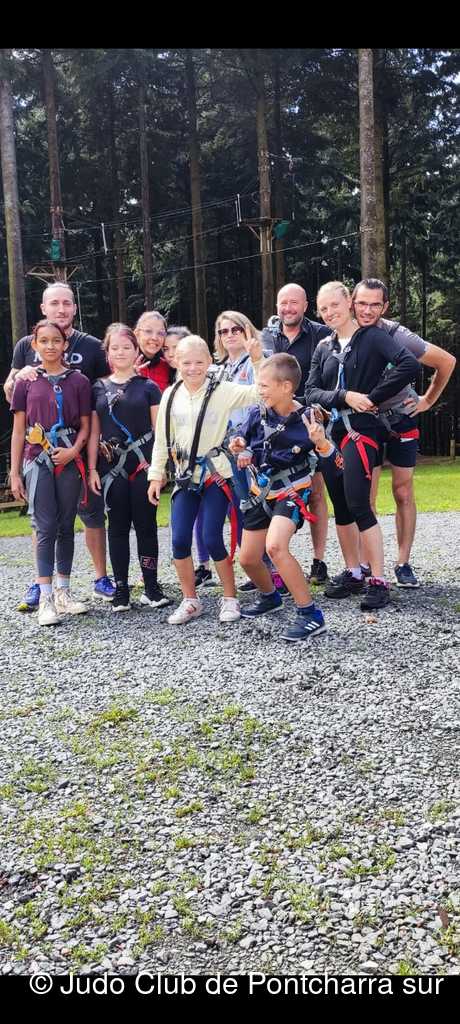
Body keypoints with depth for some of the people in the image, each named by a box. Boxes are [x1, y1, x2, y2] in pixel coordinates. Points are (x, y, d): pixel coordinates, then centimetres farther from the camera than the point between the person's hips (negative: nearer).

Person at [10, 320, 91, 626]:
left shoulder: (79, 381, 4)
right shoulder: (26, 381, 4)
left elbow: (85, 426, 7)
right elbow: (18, 430, 5)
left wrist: (74, 451, -12)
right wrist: (15, 472, 3)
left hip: (69, 462, 1)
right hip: (38, 462, -1)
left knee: (66, 528, 8)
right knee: (46, 529, -4)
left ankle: (62, 593, 18)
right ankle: (46, 599, -1)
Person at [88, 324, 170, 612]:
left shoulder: (148, 387, 4)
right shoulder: (98, 389, 9)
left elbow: (158, 429, 3)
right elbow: (94, 432, 9)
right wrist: (92, 469, 3)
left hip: (143, 465, -2)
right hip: (111, 468, 2)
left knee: (146, 526, 2)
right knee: (118, 527, 6)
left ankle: (152, 587, 10)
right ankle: (121, 589, 13)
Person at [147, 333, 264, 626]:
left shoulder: (222, 390, -6)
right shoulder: (171, 395, 3)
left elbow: (259, 393, -17)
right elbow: (162, 439, 9)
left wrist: (258, 360, -27)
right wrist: (156, 475, 10)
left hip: (216, 474, -3)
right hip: (185, 476, 4)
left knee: (213, 539, -6)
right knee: (180, 539, -1)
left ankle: (230, 598, 14)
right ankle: (190, 601, 15)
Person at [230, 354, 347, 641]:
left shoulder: (306, 420, -19)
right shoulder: (258, 414, -6)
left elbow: (336, 468, -20)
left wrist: (321, 442, -37)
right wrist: (242, 449, -10)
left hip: (291, 493, -6)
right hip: (261, 491, 6)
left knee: (275, 546, -30)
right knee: (248, 559, 11)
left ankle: (311, 615, -20)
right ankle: (271, 597, 43)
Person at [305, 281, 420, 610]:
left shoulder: (372, 337, -4)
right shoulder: (324, 348, 13)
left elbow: (410, 364, -19)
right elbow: (311, 392, 2)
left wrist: (373, 397, -15)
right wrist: (345, 396, -15)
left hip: (361, 429, -6)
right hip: (332, 431, 6)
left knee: (358, 504, -13)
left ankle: (379, 581, -5)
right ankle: (353, 573, 21)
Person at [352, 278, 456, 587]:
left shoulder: (397, 336, -19)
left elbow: (447, 361, -8)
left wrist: (428, 400, -2)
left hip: (401, 420, -2)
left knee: (403, 493, 2)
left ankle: (403, 564, 11)